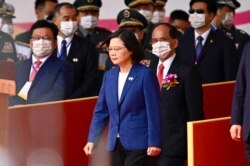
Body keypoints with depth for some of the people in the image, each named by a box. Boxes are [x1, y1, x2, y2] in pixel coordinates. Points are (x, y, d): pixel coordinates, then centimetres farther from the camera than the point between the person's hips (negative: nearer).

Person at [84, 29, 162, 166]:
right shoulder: (109, 75, 10)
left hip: (138, 144, -6)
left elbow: (153, 111, -8)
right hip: (116, 144, 6)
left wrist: (154, 143, -12)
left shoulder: (145, 75, -7)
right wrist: (92, 139, 5)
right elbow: (101, 111, 12)